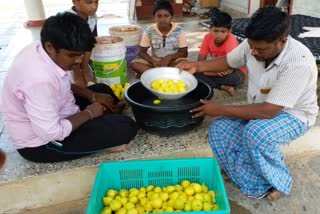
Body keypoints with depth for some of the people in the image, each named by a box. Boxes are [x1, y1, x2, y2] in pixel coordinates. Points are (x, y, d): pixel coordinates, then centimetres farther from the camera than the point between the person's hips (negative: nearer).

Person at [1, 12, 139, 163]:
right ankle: (100, 141, 6)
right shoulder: (40, 79, -35)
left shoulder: (41, 49, -7)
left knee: (102, 89, 20)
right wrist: (88, 113, -17)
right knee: (126, 128, -18)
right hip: (41, 143, -9)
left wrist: (92, 96, 0)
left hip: (49, 115, 9)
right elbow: (51, 133, -32)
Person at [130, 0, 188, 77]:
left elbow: (184, 53, -9)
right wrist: (153, 62, -23)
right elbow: (142, 52, -5)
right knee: (134, 64, -24)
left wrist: (169, 57, -26)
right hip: (155, 60, 1)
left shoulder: (179, 31, -12)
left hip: (173, 61, -1)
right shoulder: (149, 31, -9)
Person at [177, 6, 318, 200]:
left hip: (293, 115, -6)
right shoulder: (254, 44, -15)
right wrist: (197, 66, -14)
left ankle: (280, 182, -5)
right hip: (261, 111, 6)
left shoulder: (299, 62, -34)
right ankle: (259, 186, -3)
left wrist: (220, 109, -30)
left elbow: (269, 111, -35)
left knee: (256, 133, -37)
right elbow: (228, 61, 4)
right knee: (219, 131, -15)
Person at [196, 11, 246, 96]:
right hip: (217, 68, 4)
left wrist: (210, 71, -28)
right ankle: (222, 86, -23)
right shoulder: (208, 38, -15)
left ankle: (209, 83, -18)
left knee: (234, 78, -39)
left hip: (234, 69, -4)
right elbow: (200, 60, -15)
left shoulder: (231, 41, -28)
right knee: (196, 72, -21)